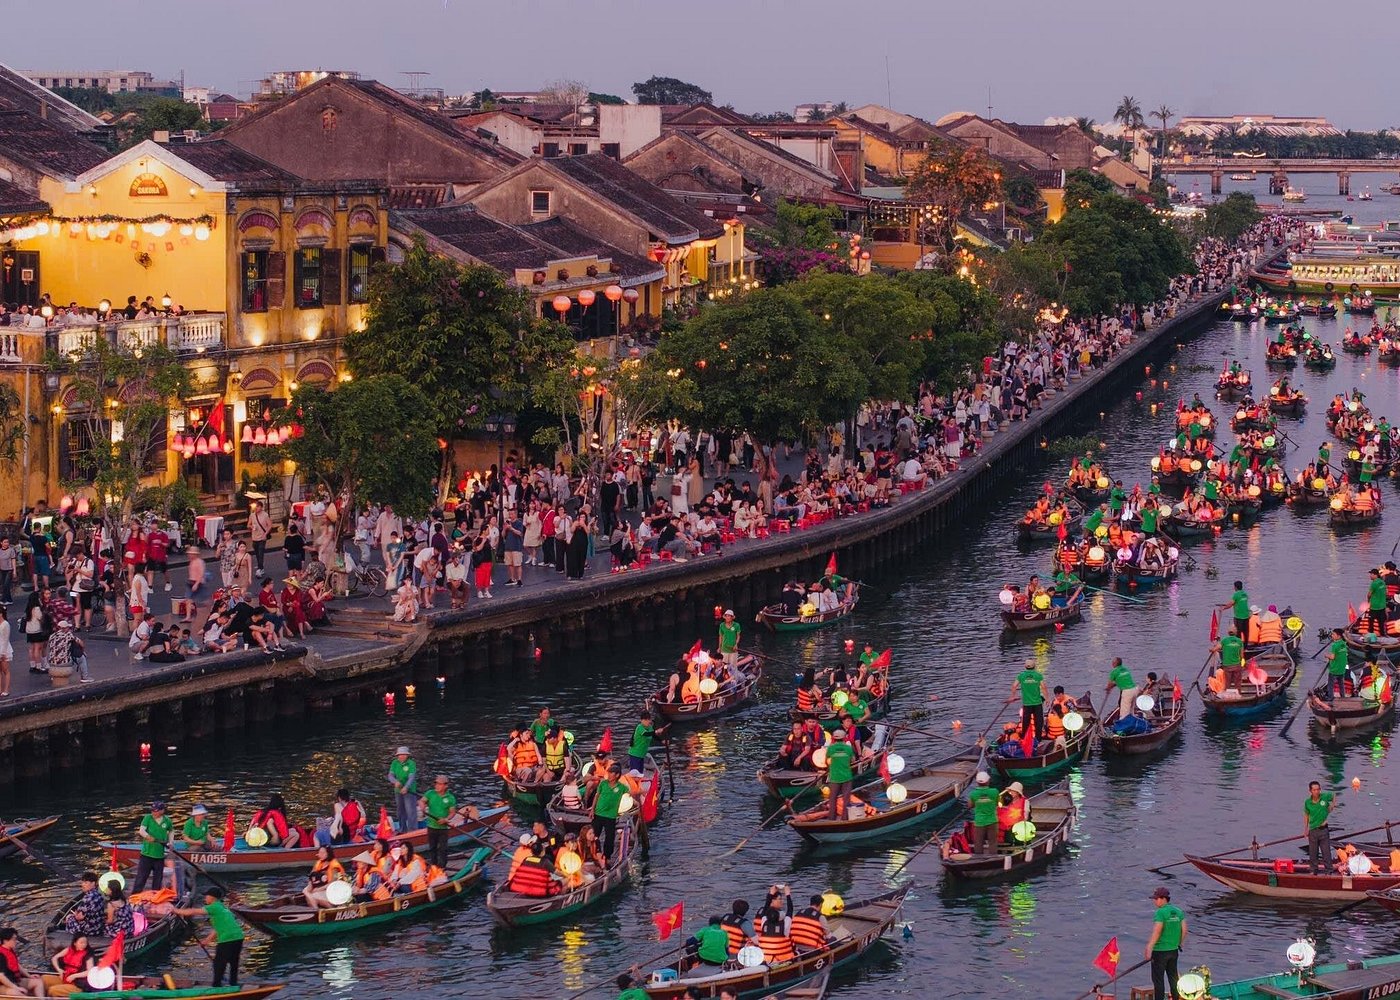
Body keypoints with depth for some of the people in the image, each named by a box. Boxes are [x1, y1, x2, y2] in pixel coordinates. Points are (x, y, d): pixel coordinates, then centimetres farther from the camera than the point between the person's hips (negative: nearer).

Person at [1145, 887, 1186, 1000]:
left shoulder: (1160, 913, -16)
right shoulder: (1178, 911, 6)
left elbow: (1156, 932, -22)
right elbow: (1184, 930, 8)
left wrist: (1149, 949, -21)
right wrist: (1180, 944, 20)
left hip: (1160, 950, -7)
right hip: (1174, 950, 7)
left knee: (1158, 979, 1)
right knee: (1173, 977, 16)